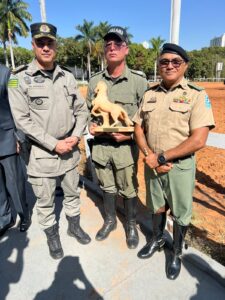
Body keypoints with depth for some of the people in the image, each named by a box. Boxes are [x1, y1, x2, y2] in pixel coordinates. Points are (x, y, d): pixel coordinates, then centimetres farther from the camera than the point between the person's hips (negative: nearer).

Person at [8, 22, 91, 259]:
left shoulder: (67, 77, 4)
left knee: (72, 193, 20)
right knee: (45, 201, 13)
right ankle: (52, 236, 37)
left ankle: (74, 226, 44)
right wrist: (54, 144, -17)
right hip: (41, 153, -3)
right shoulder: (20, 79, -9)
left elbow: (81, 109, 8)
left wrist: (76, 136, -7)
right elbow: (22, 120, -14)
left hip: (70, 149, 4)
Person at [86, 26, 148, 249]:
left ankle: (131, 225, 37)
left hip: (125, 147, -3)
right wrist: (90, 126, -6)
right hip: (100, 145, 4)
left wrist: (130, 134, -17)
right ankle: (110, 220, 43)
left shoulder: (138, 80, -8)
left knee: (128, 190, 12)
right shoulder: (95, 80, 3)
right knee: (107, 187, 20)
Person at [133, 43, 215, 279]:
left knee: (180, 212, 13)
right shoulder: (149, 94, 4)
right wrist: (148, 155, -11)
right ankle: (157, 240, 47)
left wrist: (161, 157, -17)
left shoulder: (197, 95, -9)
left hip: (180, 165, -3)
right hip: (152, 163, 4)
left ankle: (176, 254, 38)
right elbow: (138, 129, 6)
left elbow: (198, 140, -17)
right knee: (157, 206, 21)